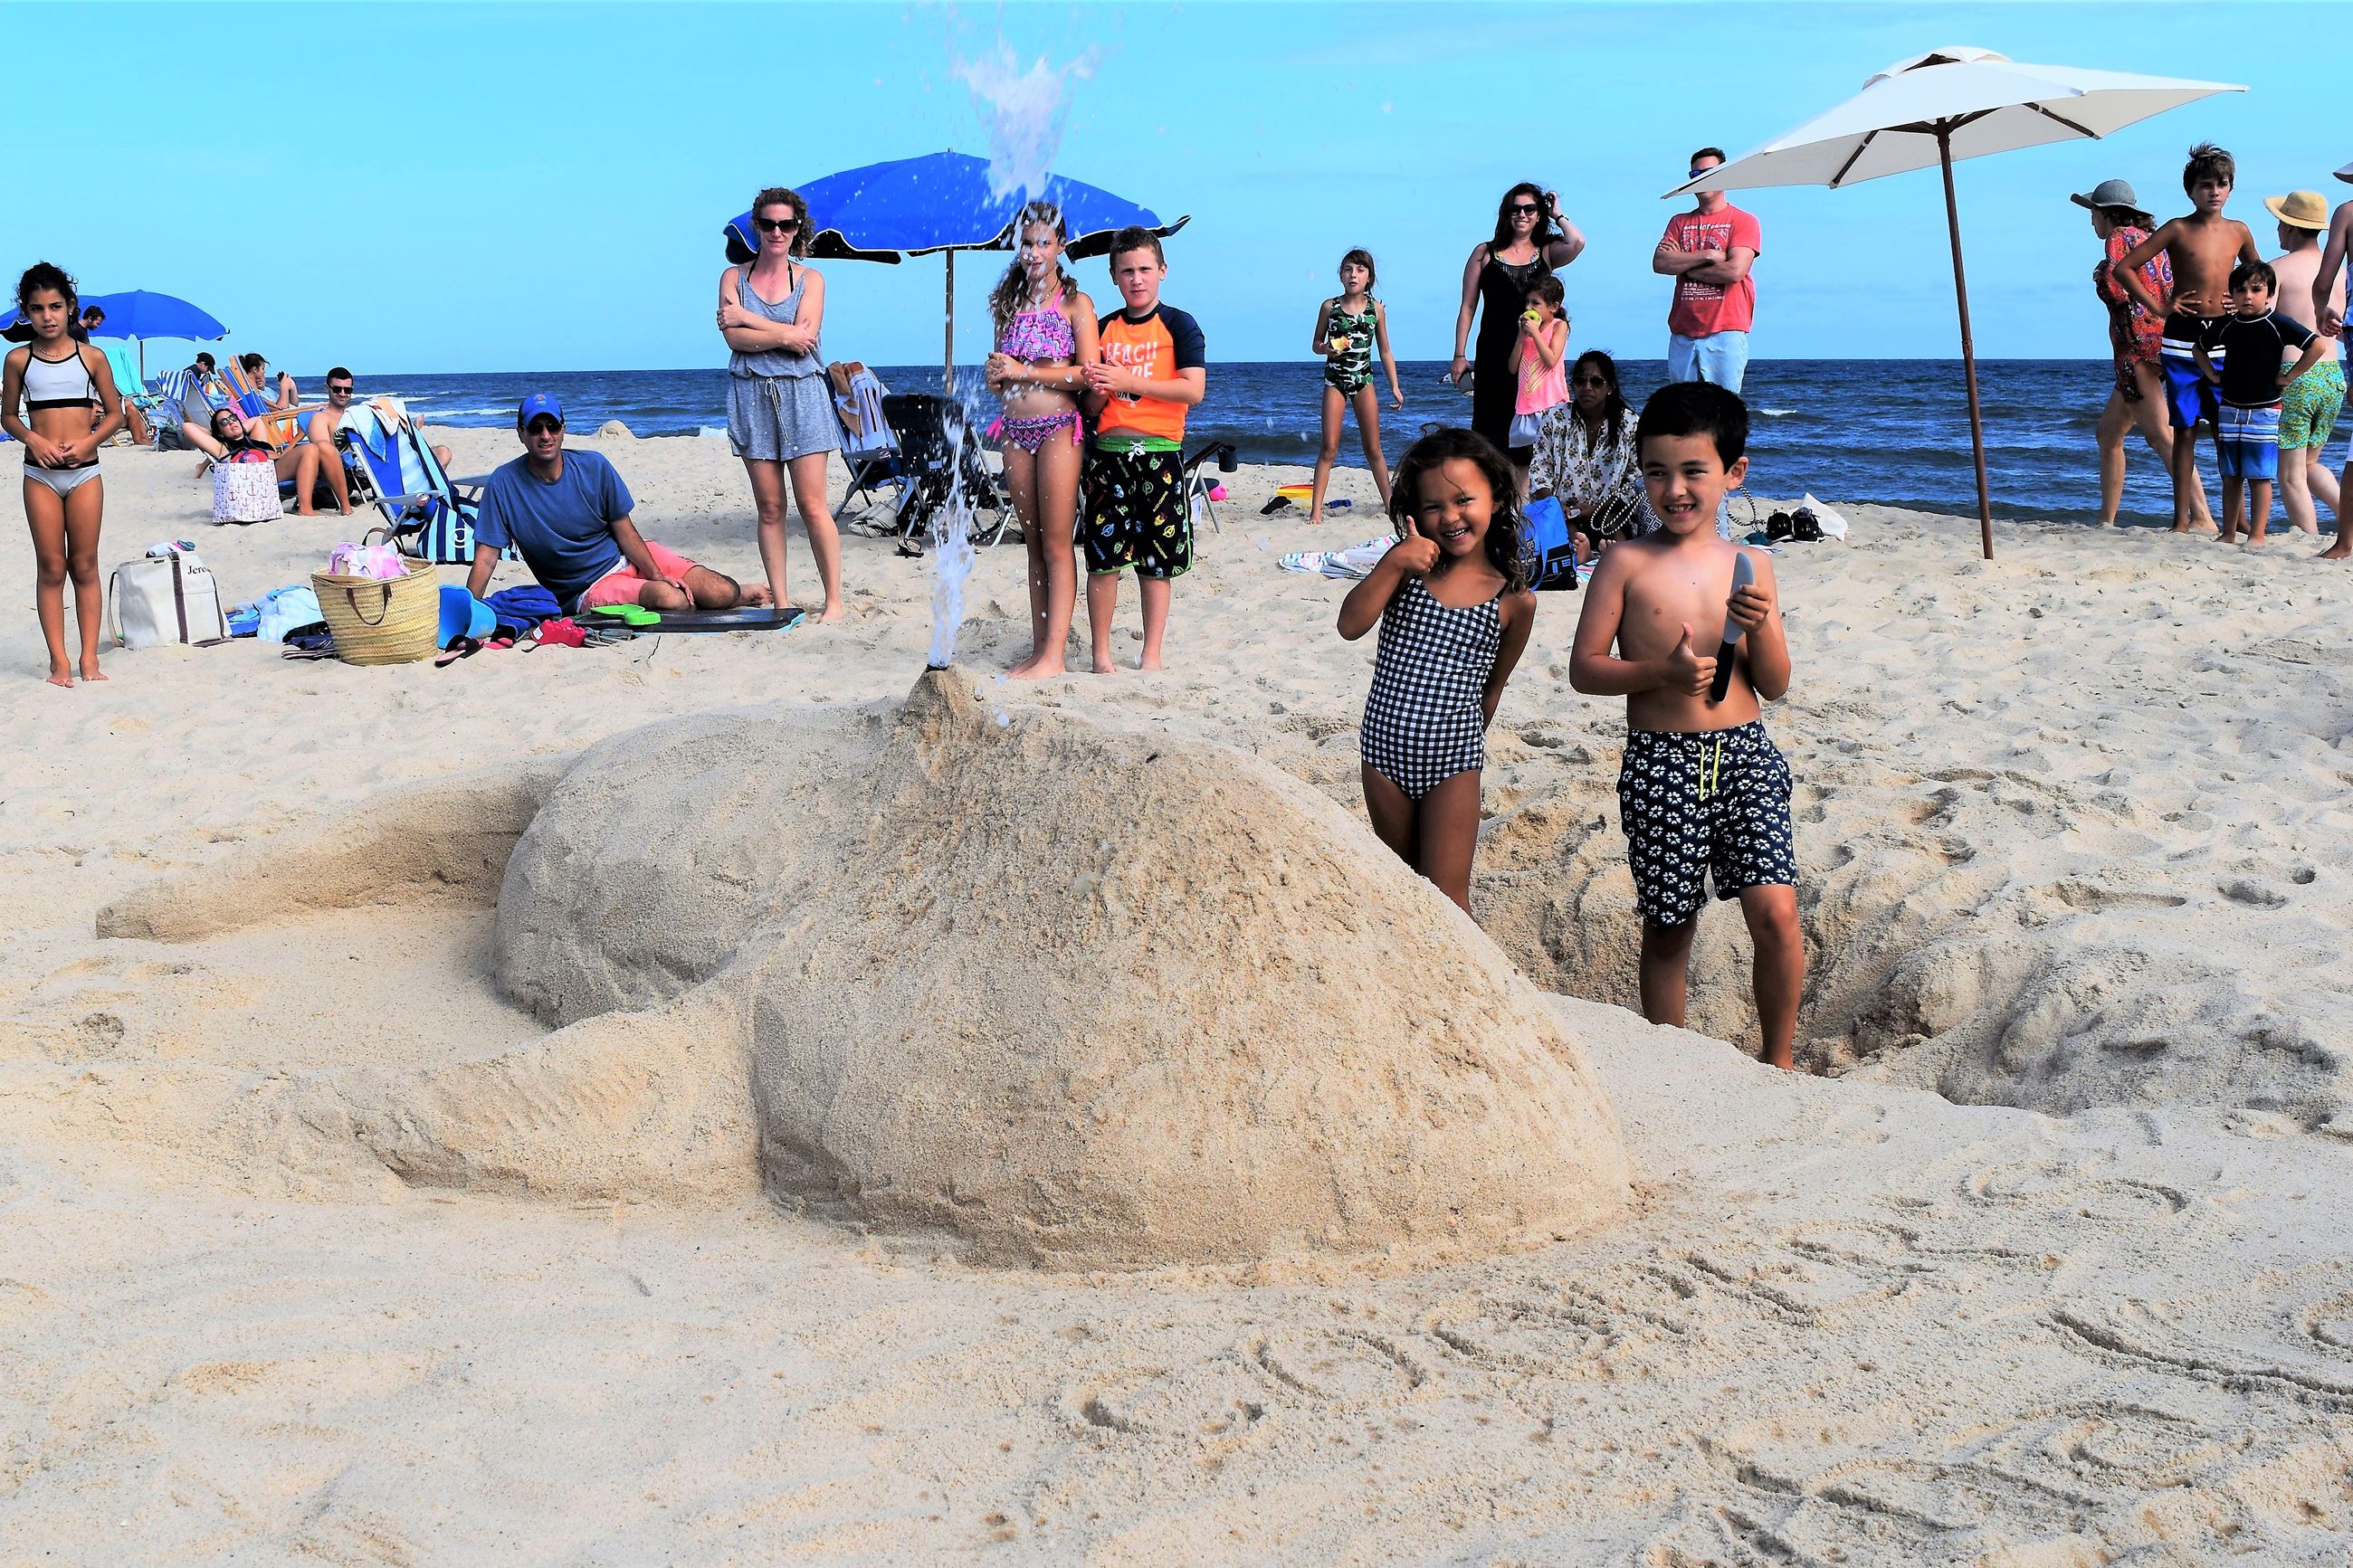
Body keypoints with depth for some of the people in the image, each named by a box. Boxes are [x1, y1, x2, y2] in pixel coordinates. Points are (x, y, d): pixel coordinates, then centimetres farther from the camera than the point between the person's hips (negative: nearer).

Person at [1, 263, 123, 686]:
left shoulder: (92, 357, 1)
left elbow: (115, 413, 6)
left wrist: (88, 441, -10)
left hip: (84, 472, 0)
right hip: (40, 474, 0)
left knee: (84, 567, 3)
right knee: (51, 568, 1)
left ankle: (89, 658, 7)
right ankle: (59, 661, 3)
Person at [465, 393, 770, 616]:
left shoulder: (594, 467, -6)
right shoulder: (504, 483, -12)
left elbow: (625, 530, -1)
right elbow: (485, 559, -11)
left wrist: (656, 573, -16)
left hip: (631, 558, 3)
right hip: (589, 590, -3)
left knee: (723, 594, -18)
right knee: (667, 599, -33)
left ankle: (739, 595, 21)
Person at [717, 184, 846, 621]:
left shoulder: (811, 279, 6)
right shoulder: (734, 277, 9)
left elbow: (805, 336, -9)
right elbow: (734, 338, -5)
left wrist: (748, 318, -6)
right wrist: (785, 336, -13)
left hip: (800, 394, -2)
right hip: (751, 395, 2)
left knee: (812, 506, -6)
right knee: (769, 508, 2)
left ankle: (834, 599, -1)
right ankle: (780, 602, 6)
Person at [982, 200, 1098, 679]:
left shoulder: (1075, 303, -1)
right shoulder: (1011, 303, 15)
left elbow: (1087, 374, -10)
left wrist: (1024, 372, -11)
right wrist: (996, 375, -1)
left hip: (1059, 428, -6)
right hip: (1016, 429, 6)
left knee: (1056, 544, -7)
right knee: (1034, 544, 7)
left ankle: (1054, 656, -9)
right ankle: (1038, 650, 8)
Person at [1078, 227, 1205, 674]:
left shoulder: (1178, 325, 1)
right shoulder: (1102, 329, 12)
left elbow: (1193, 389, -12)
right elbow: (1089, 406, 14)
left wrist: (1127, 381, -16)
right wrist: (1097, 394, -10)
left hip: (1159, 453, -3)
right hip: (1107, 452, 3)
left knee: (1156, 563, 2)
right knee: (1102, 559, 0)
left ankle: (1151, 658, 11)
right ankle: (1101, 657, 8)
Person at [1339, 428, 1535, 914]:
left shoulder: (1515, 600, -7)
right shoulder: (1410, 562, -4)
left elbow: (1493, 685, 7)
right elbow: (1350, 625, -14)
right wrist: (1393, 565, -23)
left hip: (1452, 762, -2)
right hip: (1385, 748, 3)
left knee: (1446, 896, -3)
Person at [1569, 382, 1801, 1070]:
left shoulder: (1752, 564, 6)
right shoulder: (1626, 563, -2)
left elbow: (1775, 686, 7)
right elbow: (1584, 669, -3)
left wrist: (1761, 627, -12)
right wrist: (1662, 672, -17)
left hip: (1744, 754, 2)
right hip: (1659, 762, -1)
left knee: (1776, 914, -9)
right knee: (1668, 928, 8)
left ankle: (1778, 1062, 10)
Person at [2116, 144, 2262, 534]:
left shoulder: (2238, 232, 9)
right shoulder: (2177, 229, -1)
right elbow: (2123, 269, -4)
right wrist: (2157, 307, -6)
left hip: (2224, 338, 3)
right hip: (2183, 338, -3)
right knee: (2185, 430, 1)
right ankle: (2182, 519, 5)